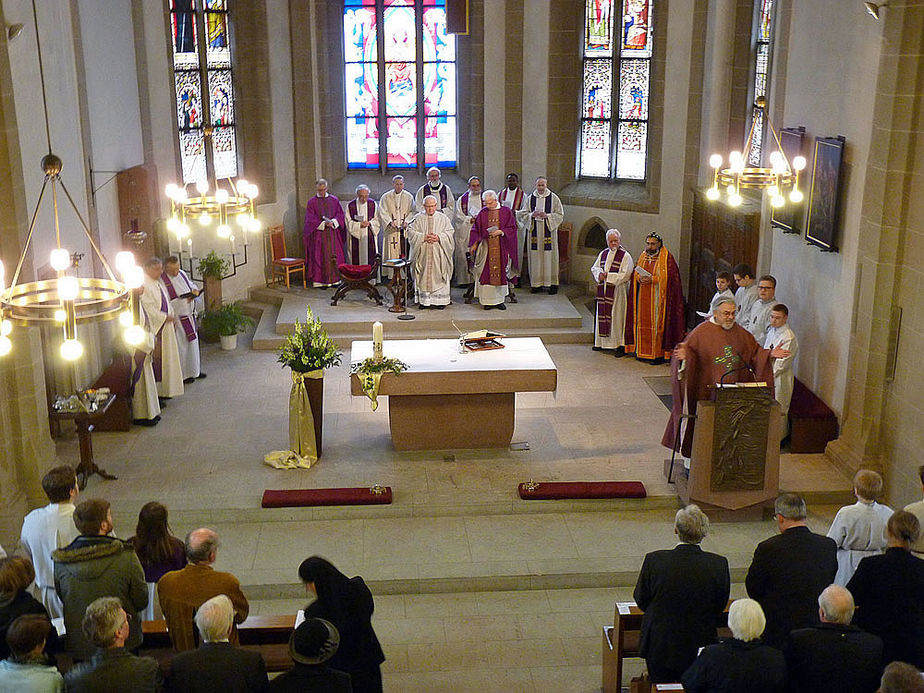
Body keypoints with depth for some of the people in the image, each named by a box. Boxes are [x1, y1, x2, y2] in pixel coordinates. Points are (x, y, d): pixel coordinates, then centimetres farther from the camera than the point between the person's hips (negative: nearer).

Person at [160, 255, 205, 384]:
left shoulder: (182, 274, 4)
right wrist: (182, 300, -27)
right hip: (177, 319, -8)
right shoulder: (162, 281, -18)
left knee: (193, 342, 16)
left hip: (189, 315, 8)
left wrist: (195, 290, -3)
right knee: (181, 346, -1)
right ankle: (183, 375, 8)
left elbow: (192, 285, 19)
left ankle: (194, 370, 30)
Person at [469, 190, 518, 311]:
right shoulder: (482, 213, 7)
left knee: (500, 272, 2)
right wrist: (474, 244, -2)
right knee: (486, 273, -3)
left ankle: (499, 300, 11)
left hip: (501, 248, -1)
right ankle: (488, 300, 2)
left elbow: (512, 228, 0)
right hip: (486, 249, 1)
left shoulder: (506, 212, 2)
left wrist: (501, 232, -15)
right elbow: (476, 230, 9)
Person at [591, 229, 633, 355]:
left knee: (617, 316, -5)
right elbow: (594, 268, 15)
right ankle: (602, 342, 19)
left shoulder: (625, 256, -5)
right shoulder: (603, 253, 12)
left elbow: (626, 274, -13)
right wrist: (600, 274, -7)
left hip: (617, 291, -5)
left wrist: (608, 276, -16)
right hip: (603, 291, 5)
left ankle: (620, 345, -2)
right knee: (602, 314, 8)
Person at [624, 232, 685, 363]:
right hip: (642, 297, 5)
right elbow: (635, 273, 13)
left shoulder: (667, 258, -3)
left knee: (657, 323, -5)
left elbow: (669, 277, -10)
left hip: (657, 297, -5)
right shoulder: (642, 257, 14)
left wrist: (652, 279, -19)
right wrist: (640, 278, -10)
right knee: (642, 322, 6)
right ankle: (642, 351, 13)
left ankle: (659, 353, -1)